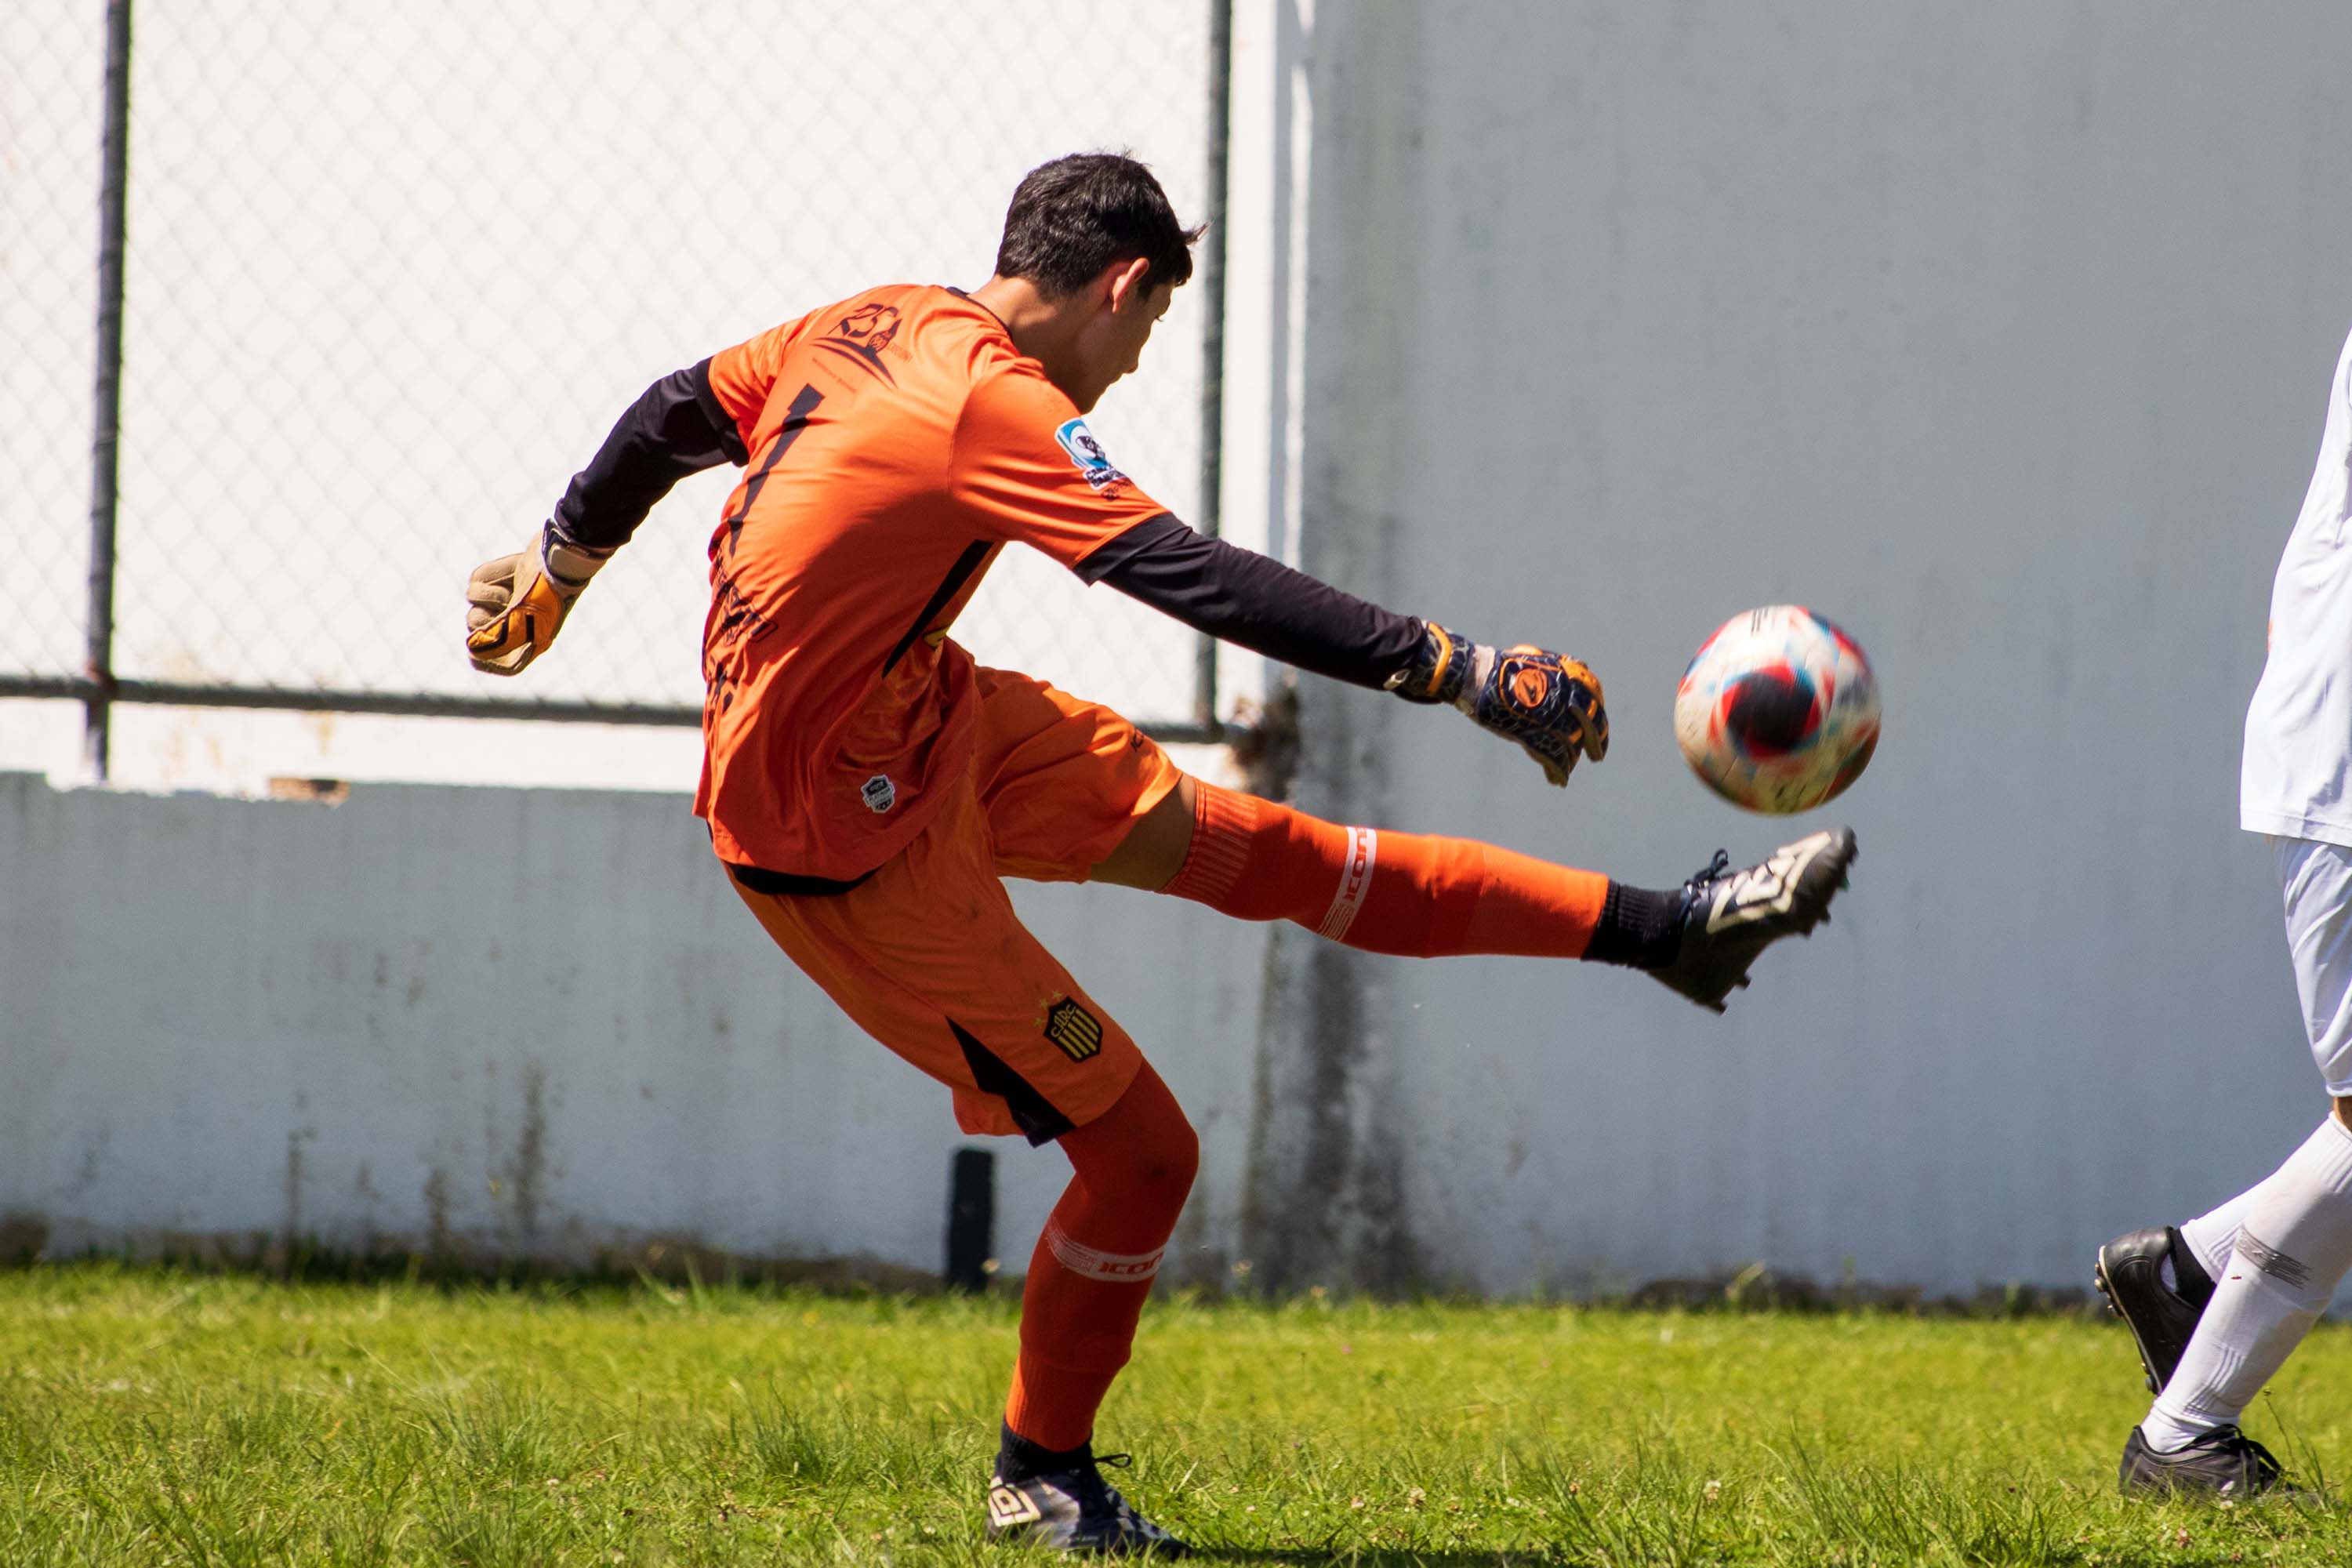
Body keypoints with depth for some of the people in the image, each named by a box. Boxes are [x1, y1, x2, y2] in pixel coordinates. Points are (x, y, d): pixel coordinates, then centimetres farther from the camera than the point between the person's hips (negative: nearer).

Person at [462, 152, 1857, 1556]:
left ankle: (1657, 927, 14)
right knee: (1141, 1150, -3)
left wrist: (553, 574, 34)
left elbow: (671, 421, 15)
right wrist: (1470, 674, -33)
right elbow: (1206, 584, -33)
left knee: (1255, 848, 10)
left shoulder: (876, 323, 1)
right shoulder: (992, 404, -26)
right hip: (851, 843, -9)